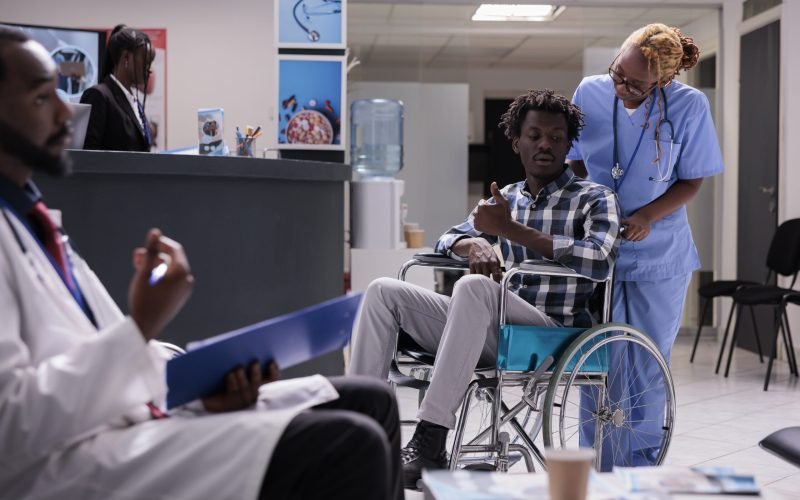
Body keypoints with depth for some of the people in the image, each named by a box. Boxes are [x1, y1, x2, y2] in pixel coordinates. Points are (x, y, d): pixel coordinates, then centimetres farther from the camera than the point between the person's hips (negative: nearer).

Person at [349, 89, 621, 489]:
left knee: (474, 287, -36)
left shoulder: (594, 199, 3)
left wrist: (510, 229, -16)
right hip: (494, 328, 6)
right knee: (383, 291, -7)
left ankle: (430, 443, -38)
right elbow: (448, 241, 21)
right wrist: (476, 244, -6)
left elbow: (599, 261, -15)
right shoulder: (505, 199, 20)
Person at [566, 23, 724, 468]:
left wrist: (648, 216, -19)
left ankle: (639, 466, 22)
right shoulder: (591, 92, -7)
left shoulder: (690, 106, -12)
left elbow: (692, 181, -4)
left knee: (649, 367, 8)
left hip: (658, 255, -1)